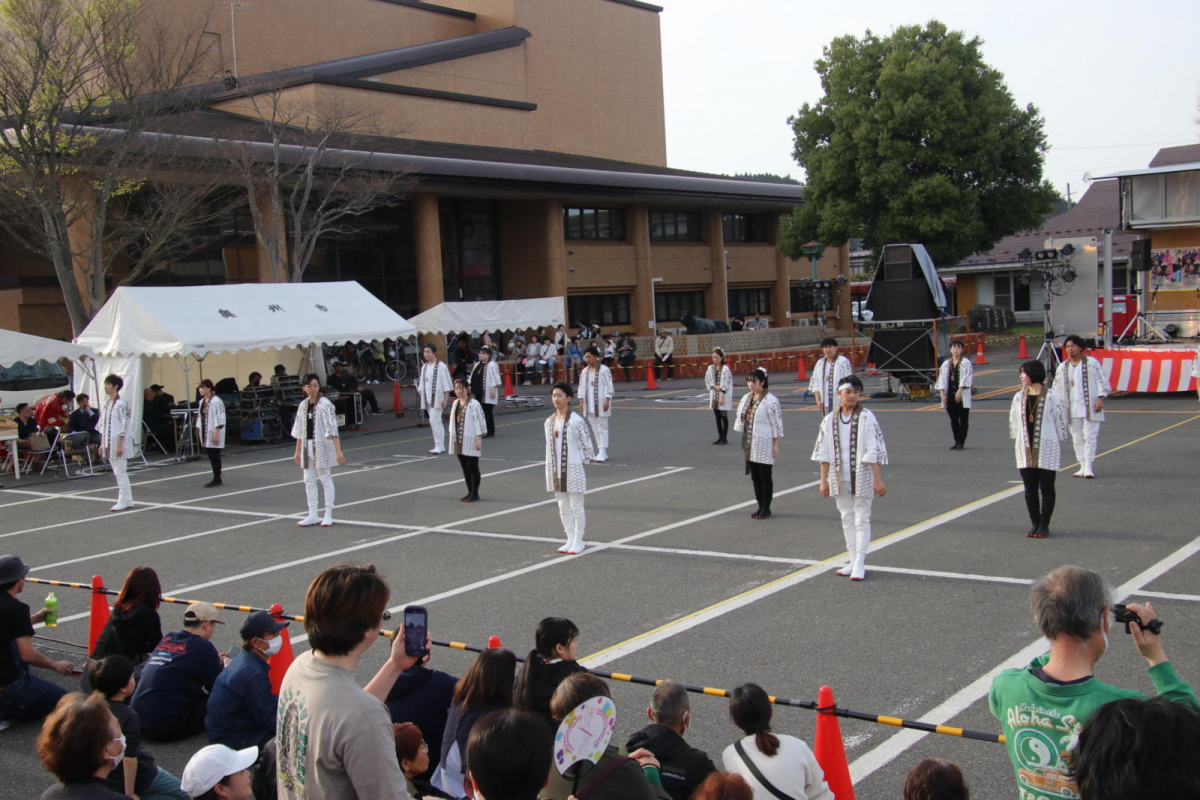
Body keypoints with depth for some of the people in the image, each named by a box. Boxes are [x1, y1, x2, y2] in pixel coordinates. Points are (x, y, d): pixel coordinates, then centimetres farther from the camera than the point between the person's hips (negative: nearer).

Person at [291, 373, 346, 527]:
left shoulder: (325, 404, -12)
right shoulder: (303, 405, 8)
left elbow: (332, 429, -18)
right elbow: (299, 430, 15)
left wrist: (338, 451, -23)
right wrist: (297, 451, 17)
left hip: (322, 446, -7)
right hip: (307, 446, 7)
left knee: (325, 479, 0)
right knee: (309, 481, 9)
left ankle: (328, 515, 8)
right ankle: (312, 515, 18)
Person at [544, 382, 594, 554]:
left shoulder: (576, 421, -13)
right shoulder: (549, 421, 6)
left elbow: (586, 445, -8)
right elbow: (549, 446, 12)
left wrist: (582, 462, -4)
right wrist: (549, 470, 10)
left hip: (573, 469, -6)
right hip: (556, 471, 6)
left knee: (576, 507, 2)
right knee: (563, 508, 12)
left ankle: (578, 541, 12)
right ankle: (570, 540, 21)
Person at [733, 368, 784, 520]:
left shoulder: (770, 400, -12)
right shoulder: (746, 398, 9)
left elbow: (777, 424, -12)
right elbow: (740, 418, 15)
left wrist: (776, 445, -14)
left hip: (764, 445, -7)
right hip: (750, 445, 7)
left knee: (765, 476, 0)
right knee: (755, 476, 11)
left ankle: (766, 508, 9)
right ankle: (760, 506, 20)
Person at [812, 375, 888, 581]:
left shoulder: (867, 418, -10)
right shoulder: (830, 420, 2)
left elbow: (873, 452, -11)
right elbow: (824, 453, 6)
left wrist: (877, 480, -13)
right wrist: (824, 480, 6)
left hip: (861, 477, -4)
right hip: (840, 478, 5)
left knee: (862, 520, -1)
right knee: (847, 519, 12)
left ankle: (860, 563, 4)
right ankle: (853, 560, 21)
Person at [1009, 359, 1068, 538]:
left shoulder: (1052, 397, -8)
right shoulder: (1019, 397, 6)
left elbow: (1061, 420, -2)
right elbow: (1013, 421, 14)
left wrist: (1058, 439, 1)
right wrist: (1016, 440, 13)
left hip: (1046, 449, -4)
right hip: (1025, 450, 4)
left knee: (1046, 488, 2)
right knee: (1030, 489, 6)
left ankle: (1044, 525, 10)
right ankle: (1035, 524, 15)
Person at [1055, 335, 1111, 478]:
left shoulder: (1092, 363, -2)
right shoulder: (1062, 367, 11)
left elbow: (1102, 381, -2)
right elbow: (1057, 388, 16)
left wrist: (1101, 398, -10)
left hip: (1090, 407, -5)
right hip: (1072, 410, 5)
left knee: (1090, 437, -7)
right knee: (1077, 438, 7)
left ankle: (1089, 467, -6)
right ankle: (1083, 466, 13)